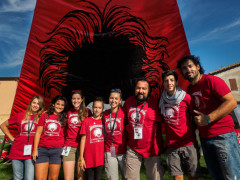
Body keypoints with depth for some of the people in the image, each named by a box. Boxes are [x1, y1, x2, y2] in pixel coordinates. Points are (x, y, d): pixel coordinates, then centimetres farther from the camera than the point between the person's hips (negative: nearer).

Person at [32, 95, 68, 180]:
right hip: (42, 149, 0)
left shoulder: (64, 118, 6)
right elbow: (38, 133, 5)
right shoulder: (45, 115, 6)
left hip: (57, 150, 0)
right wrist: (35, 149, 1)